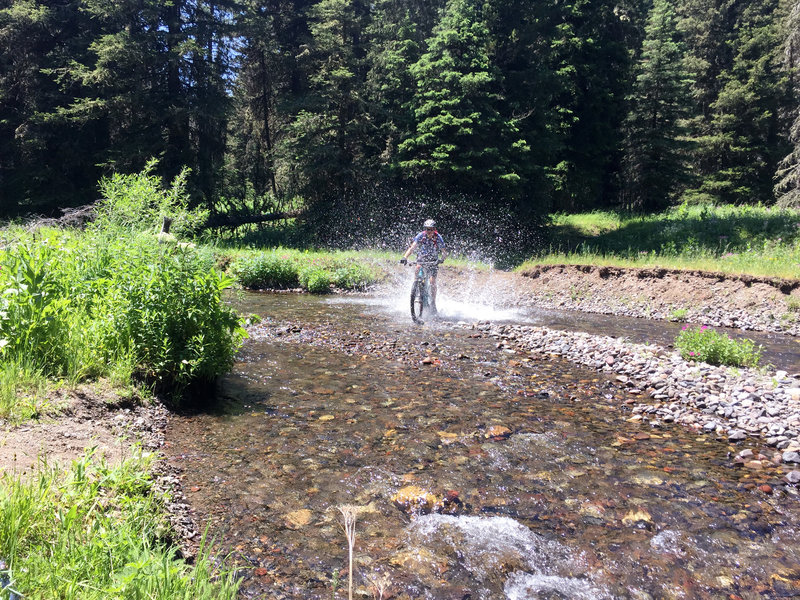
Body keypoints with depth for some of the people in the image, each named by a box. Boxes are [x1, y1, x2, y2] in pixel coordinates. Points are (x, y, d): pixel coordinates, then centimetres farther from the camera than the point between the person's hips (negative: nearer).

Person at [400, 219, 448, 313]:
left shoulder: (438, 238, -18)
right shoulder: (421, 236, -17)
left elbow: (445, 253, -21)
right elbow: (412, 247, -29)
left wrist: (441, 259, -44)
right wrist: (405, 257, -45)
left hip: (433, 262, -2)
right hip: (421, 259, 2)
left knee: (432, 282, -14)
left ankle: (433, 304, -4)